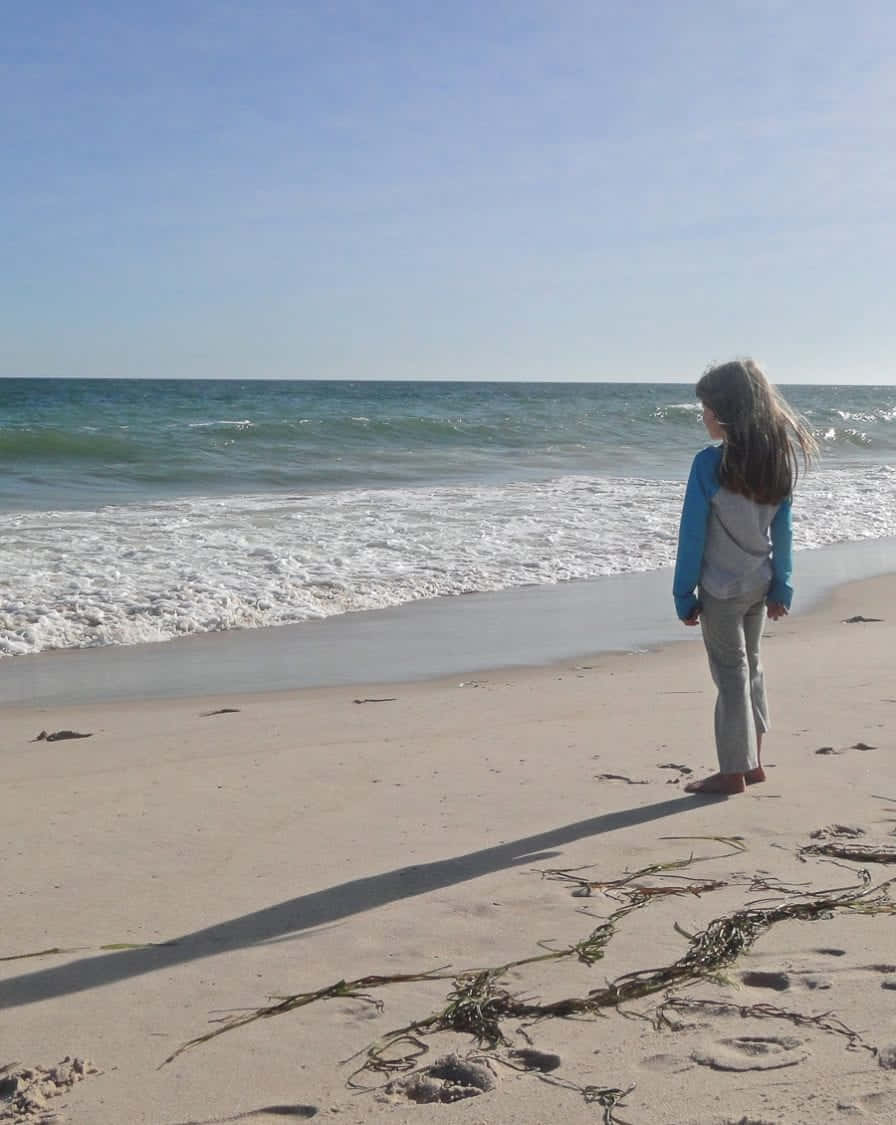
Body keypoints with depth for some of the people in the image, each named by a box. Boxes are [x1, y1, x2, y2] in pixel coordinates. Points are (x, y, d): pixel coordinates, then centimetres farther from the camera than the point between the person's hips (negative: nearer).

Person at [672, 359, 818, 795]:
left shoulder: (710, 463, -19)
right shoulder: (779, 458, -2)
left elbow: (692, 534, -15)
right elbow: (782, 530, 4)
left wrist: (684, 594, -7)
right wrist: (781, 586, 11)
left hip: (721, 588, -6)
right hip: (759, 584, 6)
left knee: (731, 675, 4)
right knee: (750, 668, 18)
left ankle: (734, 772, 13)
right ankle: (752, 762, 27)